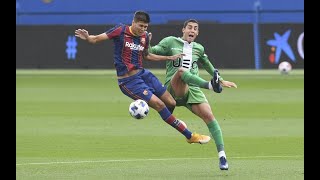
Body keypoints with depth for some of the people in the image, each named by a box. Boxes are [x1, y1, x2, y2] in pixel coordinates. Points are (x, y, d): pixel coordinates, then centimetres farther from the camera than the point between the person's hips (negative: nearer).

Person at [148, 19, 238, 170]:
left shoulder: (199, 49, 21)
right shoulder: (170, 42, 9)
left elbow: (208, 65, 37)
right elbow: (151, 53, 4)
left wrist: (221, 80, 42)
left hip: (192, 89, 3)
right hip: (173, 88, -3)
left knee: (208, 115, -18)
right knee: (181, 71, -37)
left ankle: (222, 155, -19)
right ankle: (210, 85, -57)